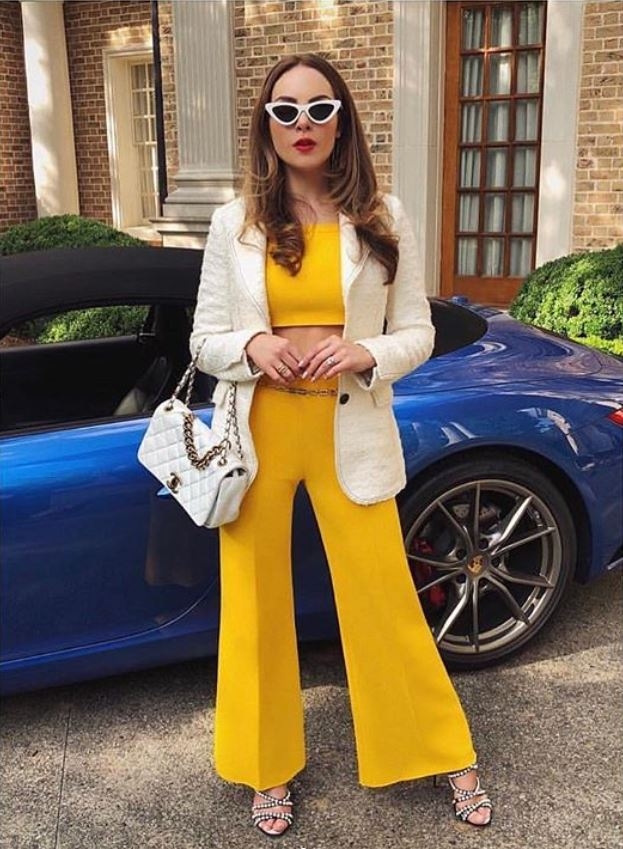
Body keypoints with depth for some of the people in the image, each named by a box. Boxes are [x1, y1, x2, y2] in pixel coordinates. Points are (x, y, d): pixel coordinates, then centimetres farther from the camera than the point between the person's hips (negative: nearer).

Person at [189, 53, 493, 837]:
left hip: (349, 434, -1)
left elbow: (417, 333, 3)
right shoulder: (235, 222, 2)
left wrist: (365, 354, -17)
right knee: (257, 603, 9)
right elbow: (203, 340, 5)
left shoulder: (383, 218, 1)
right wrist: (251, 346, -16)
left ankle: (448, 755, 27)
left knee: (384, 599, 5)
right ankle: (269, 769, 30)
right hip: (257, 435, 1)